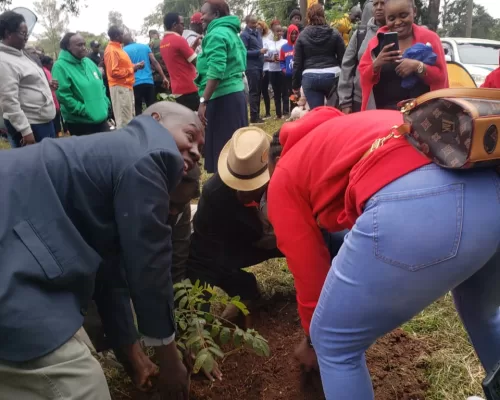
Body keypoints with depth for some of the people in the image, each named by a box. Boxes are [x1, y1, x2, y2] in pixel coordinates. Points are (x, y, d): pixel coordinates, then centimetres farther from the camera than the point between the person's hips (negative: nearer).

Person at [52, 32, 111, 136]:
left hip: (101, 118, 6)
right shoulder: (60, 66, -11)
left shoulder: (88, 62, 11)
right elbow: (63, 95, -17)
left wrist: (105, 104, 4)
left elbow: (101, 85, 18)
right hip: (79, 122, -6)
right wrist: (85, 111, -18)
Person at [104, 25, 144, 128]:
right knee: (124, 118, -7)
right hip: (119, 87, -10)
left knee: (130, 116, 16)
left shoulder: (117, 48, 15)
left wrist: (135, 66, 6)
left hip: (126, 86, 10)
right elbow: (114, 72, -21)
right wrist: (132, 69, -15)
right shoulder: (111, 50, -15)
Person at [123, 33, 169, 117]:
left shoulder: (124, 51, 4)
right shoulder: (145, 46, 11)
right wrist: (164, 77, 2)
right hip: (149, 81, 2)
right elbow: (154, 62, 3)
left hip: (135, 84, -2)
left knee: (137, 111, 3)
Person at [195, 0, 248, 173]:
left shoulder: (216, 34, -11)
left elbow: (215, 72, -22)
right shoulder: (230, 32, 18)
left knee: (221, 147, -5)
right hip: (236, 93, 10)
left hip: (222, 97, -10)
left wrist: (203, 101, -22)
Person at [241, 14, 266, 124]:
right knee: (254, 92, -6)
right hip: (251, 67, -8)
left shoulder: (257, 32, 15)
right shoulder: (244, 35, -9)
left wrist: (262, 52, 9)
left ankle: (257, 115, 20)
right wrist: (259, 52, -18)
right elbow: (244, 52, -16)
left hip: (259, 66, 8)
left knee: (258, 91, 12)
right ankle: (254, 117, -3)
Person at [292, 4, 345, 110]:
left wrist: (295, 84, 11)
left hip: (310, 77, 0)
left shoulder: (302, 36, 4)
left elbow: (297, 63, 4)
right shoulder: (334, 33, 5)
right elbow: (343, 58, 3)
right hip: (332, 75, 1)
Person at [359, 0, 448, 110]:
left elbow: (441, 78, -2)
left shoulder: (429, 38, 3)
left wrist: (418, 66, -19)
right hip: (382, 111, 1)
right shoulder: (376, 41, 7)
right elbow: (364, 78, 3)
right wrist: (376, 64, -17)